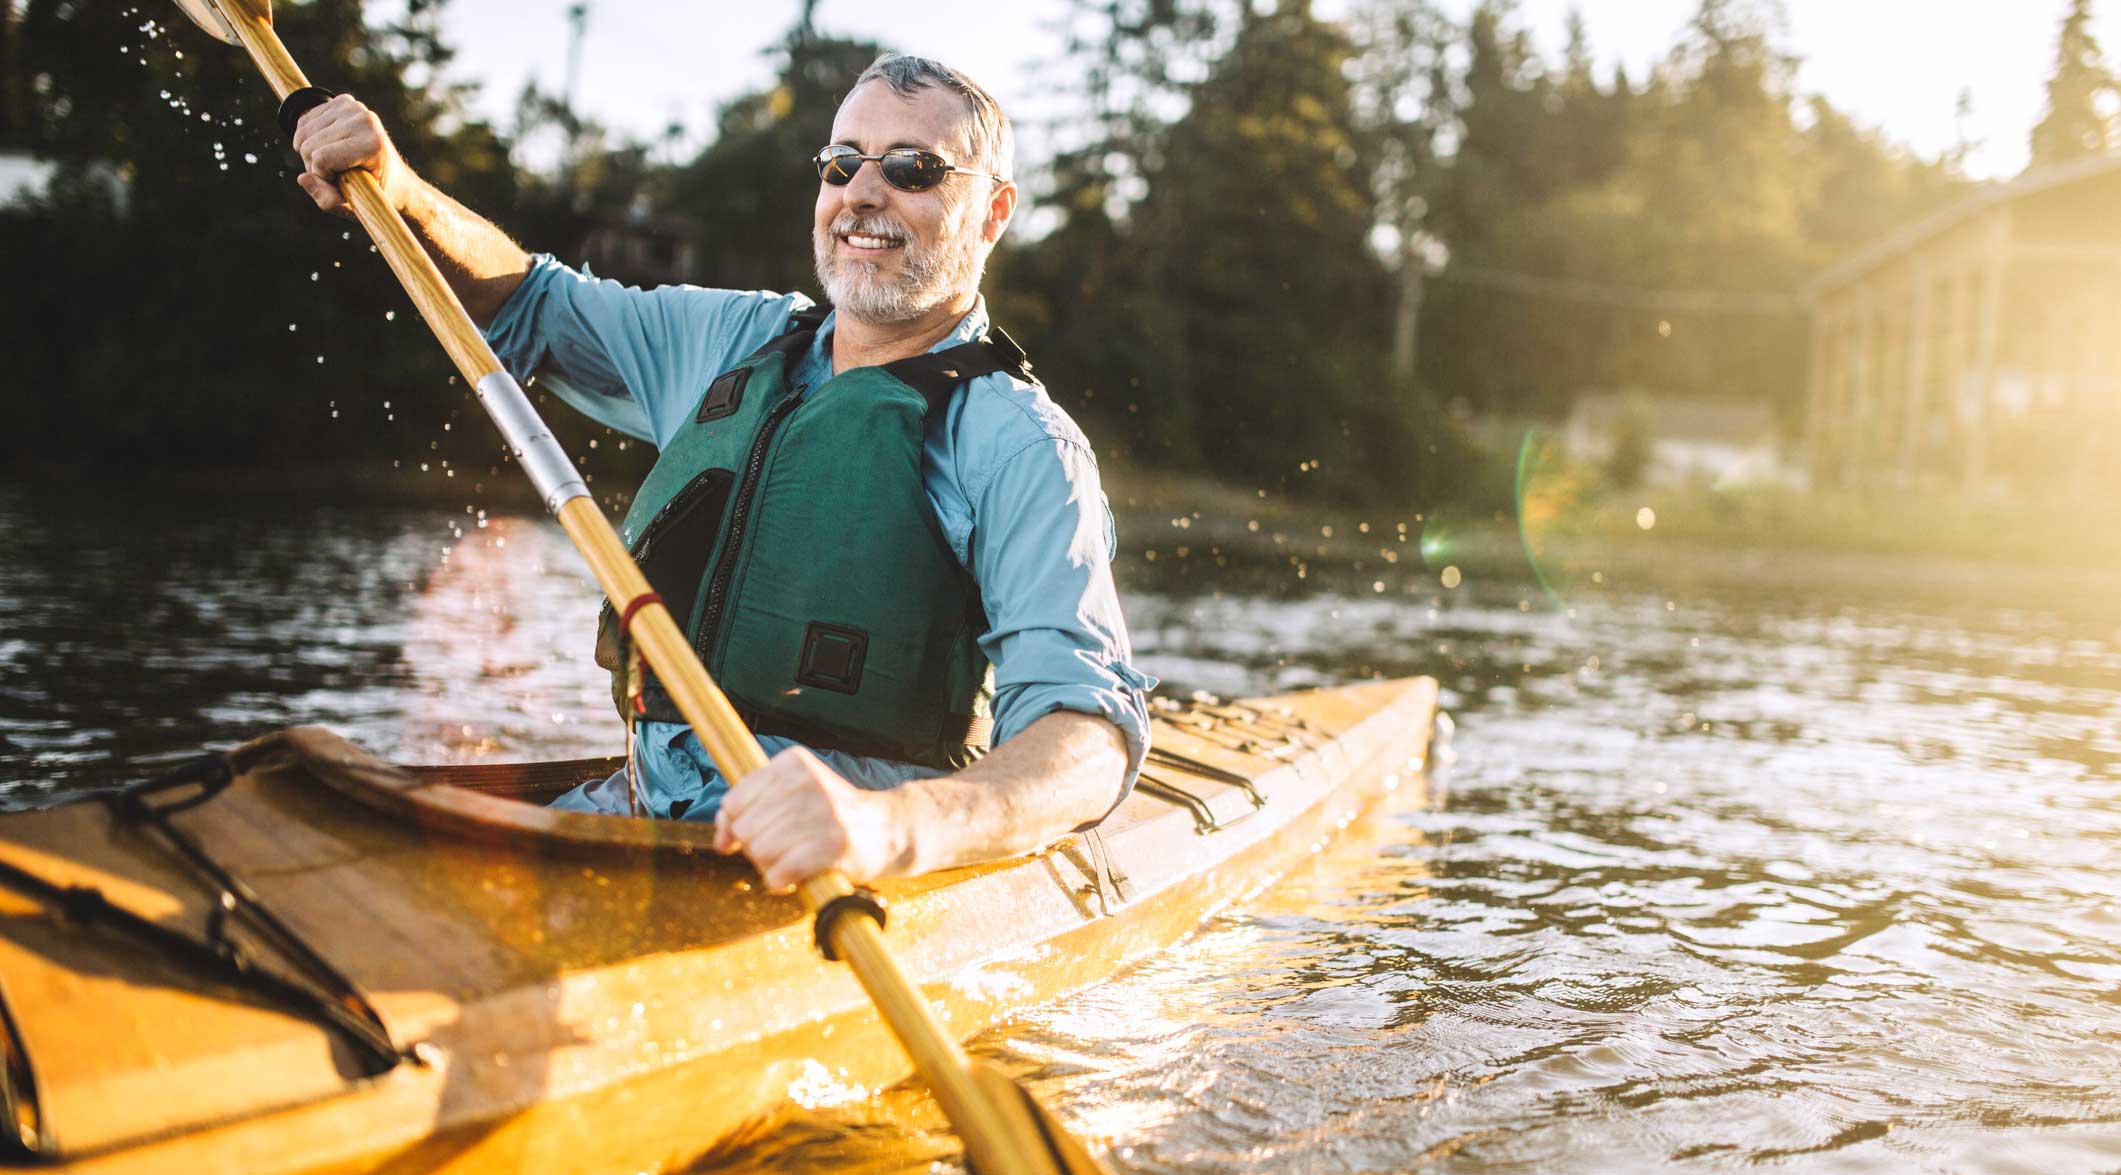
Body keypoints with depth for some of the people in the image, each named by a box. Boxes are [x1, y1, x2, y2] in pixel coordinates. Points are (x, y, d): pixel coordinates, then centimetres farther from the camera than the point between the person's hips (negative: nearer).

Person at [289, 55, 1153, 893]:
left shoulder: (1018, 445, -6)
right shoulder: (734, 342, 16)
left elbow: (1090, 724, -20)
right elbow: (527, 306, 30)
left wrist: (890, 826, -41)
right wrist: (399, 194, 8)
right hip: (642, 805, 6)